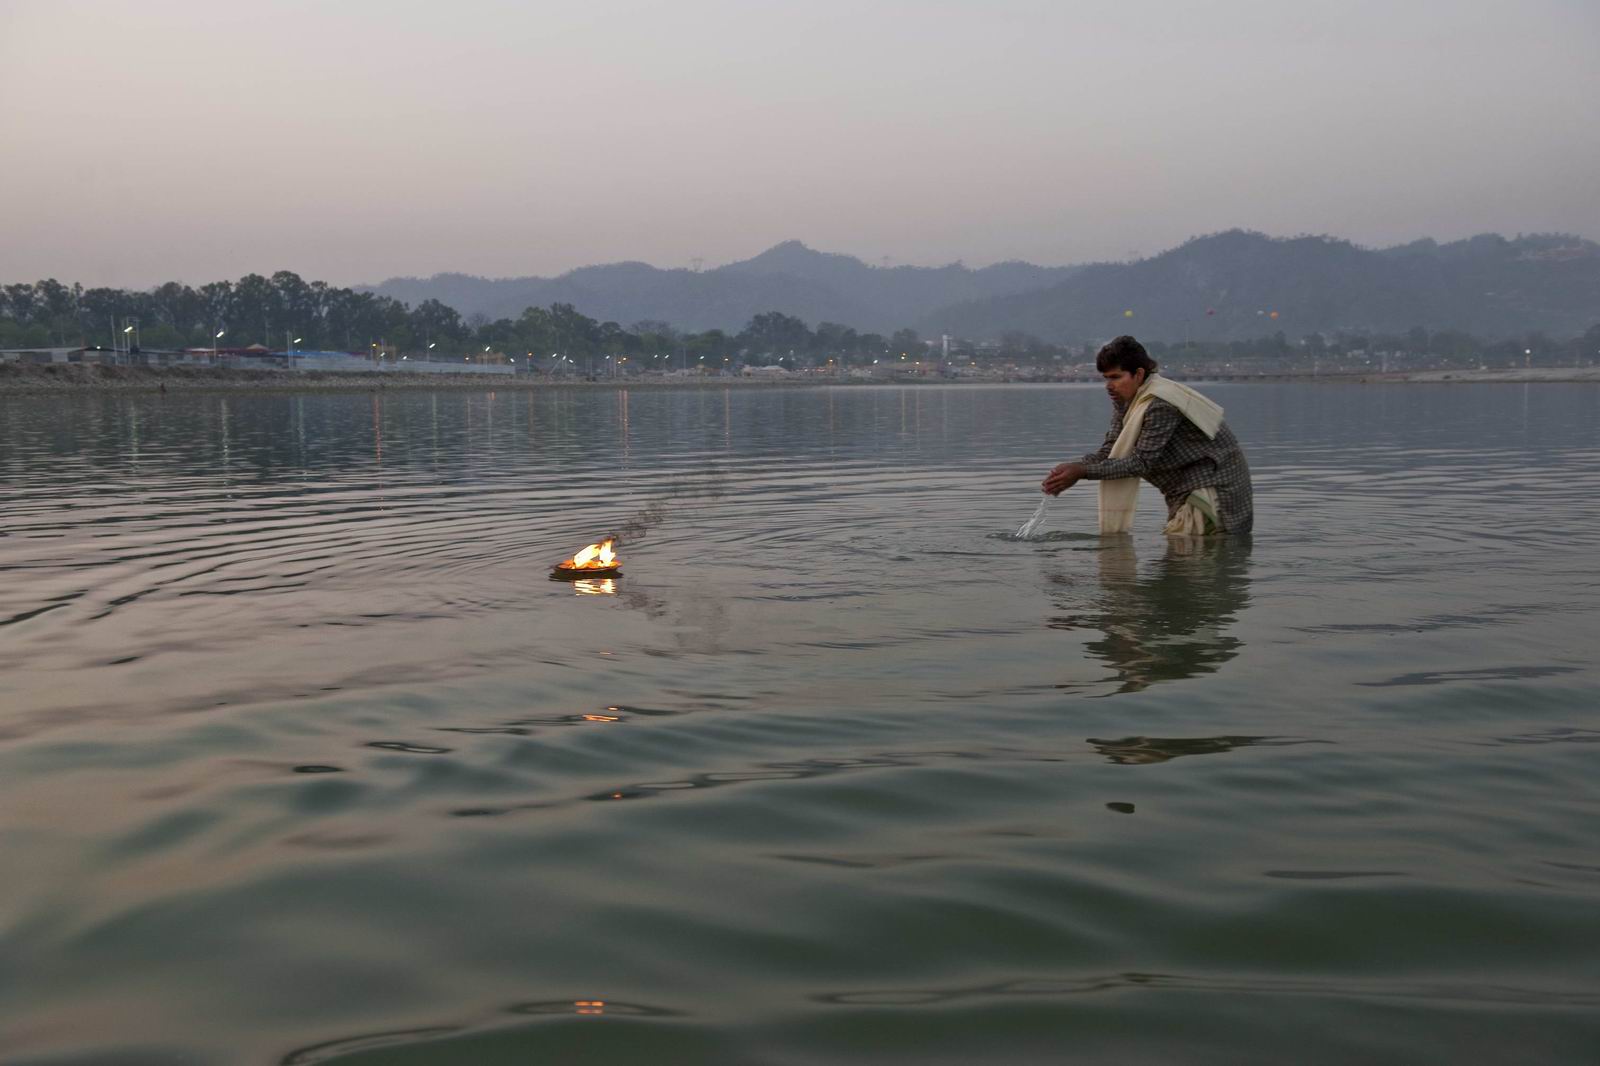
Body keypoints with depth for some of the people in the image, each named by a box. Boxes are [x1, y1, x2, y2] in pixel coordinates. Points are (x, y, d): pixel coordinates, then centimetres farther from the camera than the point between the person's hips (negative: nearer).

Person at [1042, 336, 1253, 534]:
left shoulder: (1160, 405, -27)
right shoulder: (1124, 399, 2)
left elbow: (1141, 462, -26)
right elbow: (1110, 449, -1)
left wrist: (1083, 472, -28)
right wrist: (1074, 467, -19)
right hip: (1188, 488, 10)